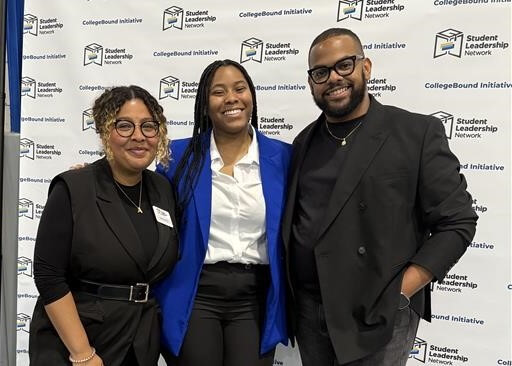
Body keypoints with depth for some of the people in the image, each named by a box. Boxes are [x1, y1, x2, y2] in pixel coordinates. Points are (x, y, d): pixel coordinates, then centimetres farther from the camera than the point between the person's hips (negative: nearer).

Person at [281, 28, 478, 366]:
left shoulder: (418, 132, -8)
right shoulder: (305, 142, 6)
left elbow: (457, 222, -8)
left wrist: (397, 293, -13)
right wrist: (290, 295, 3)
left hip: (379, 316, -4)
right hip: (308, 311, 5)